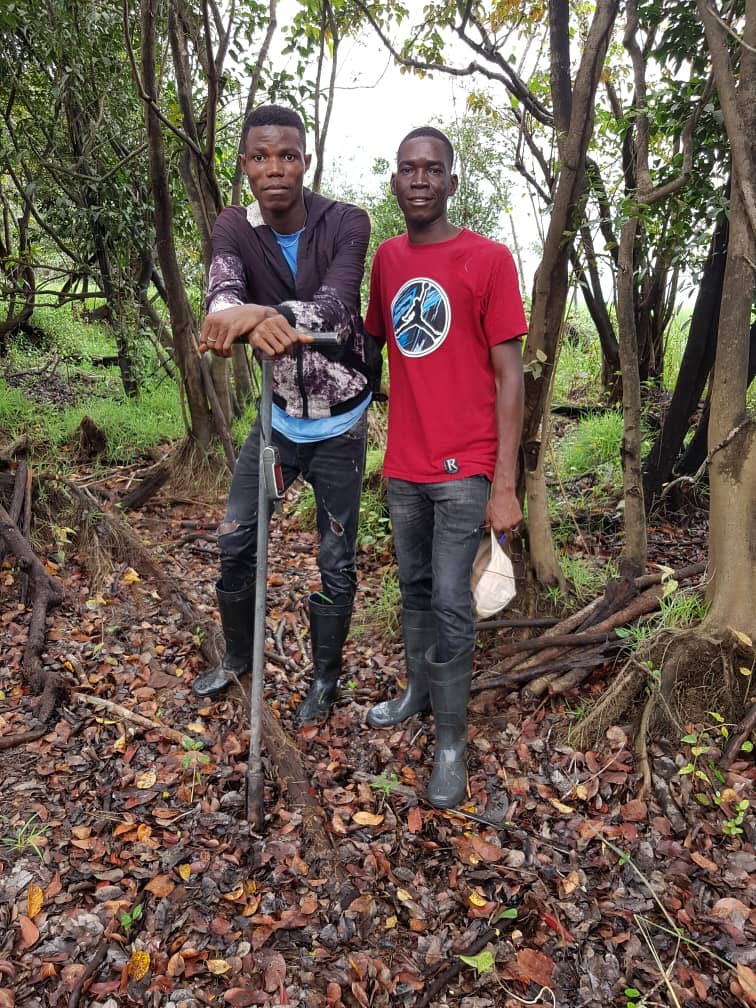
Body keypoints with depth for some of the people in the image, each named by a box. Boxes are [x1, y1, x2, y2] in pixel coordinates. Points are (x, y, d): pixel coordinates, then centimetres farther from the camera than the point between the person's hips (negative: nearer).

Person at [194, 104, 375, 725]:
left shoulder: (346, 223, -15)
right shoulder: (235, 228, -7)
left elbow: (336, 307, -32)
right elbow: (223, 290, -27)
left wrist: (264, 313, -54)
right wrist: (245, 316, -53)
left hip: (339, 423, -3)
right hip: (279, 415, 3)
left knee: (336, 560, 5)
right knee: (235, 540, 7)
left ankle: (326, 677, 27)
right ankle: (238, 655, 32)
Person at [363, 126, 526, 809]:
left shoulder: (488, 260, -7)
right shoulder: (386, 259, 9)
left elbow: (509, 376, -9)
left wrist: (504, 486, -14)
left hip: (464, 470, -5)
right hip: (403, 466, 5)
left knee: (451, 604, -3)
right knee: (414, 589, 16)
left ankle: (452, 738, 14)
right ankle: (419, 690, 36)